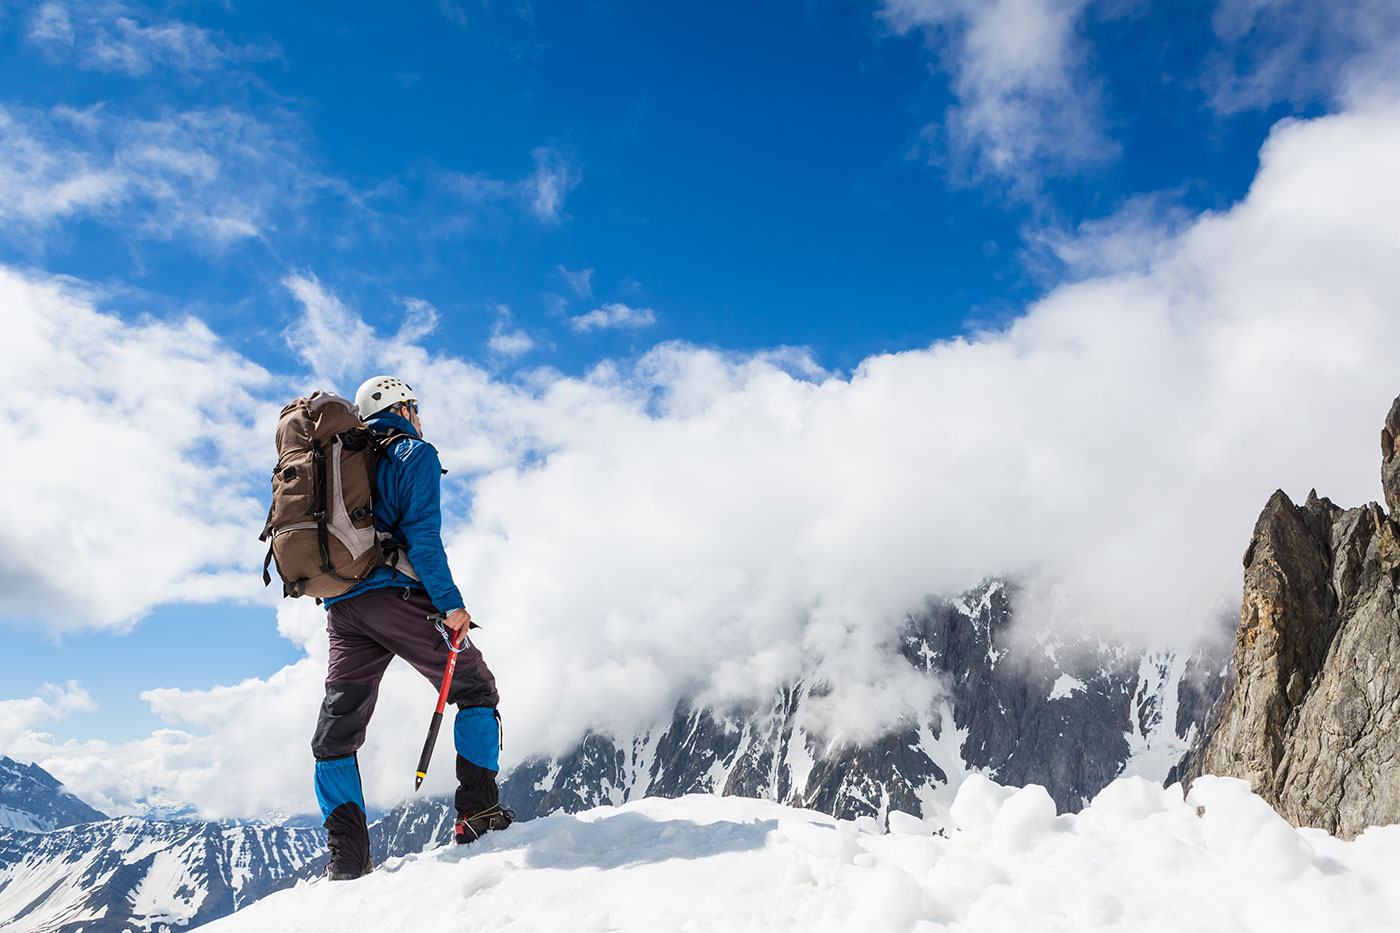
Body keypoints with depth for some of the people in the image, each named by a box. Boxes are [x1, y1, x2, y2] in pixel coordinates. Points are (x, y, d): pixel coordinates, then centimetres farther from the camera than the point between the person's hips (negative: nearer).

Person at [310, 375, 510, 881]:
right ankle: (478, 810, 2)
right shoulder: (414, 454, 2)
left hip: (341, 607, 6)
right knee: (475, 690, 9)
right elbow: (421, 534, -12)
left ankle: (347, 854, 3)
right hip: (397, 596, -6)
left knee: (336, 730, 9)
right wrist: (449, 602, -14)